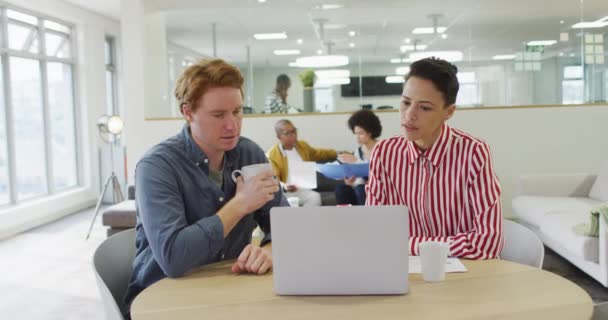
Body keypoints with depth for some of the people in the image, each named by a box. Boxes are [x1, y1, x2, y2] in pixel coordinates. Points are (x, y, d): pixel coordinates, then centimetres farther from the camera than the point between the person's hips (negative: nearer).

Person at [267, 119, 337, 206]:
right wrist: (284, 187, -30)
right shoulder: (272, 155, -4)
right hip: (286, 192, -5)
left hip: (305, 190, 5)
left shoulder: (302, 145, 17)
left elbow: (317, 154, 36)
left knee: (315, 197, -26)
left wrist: (337, 153, 35)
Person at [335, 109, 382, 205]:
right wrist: (351, 183, -18)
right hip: (363, 190, 5)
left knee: (362, 189, -35)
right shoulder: (358, 151, 8)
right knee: (341, 188, -22)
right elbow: (359, 178, 5)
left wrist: (356, 161, -27)